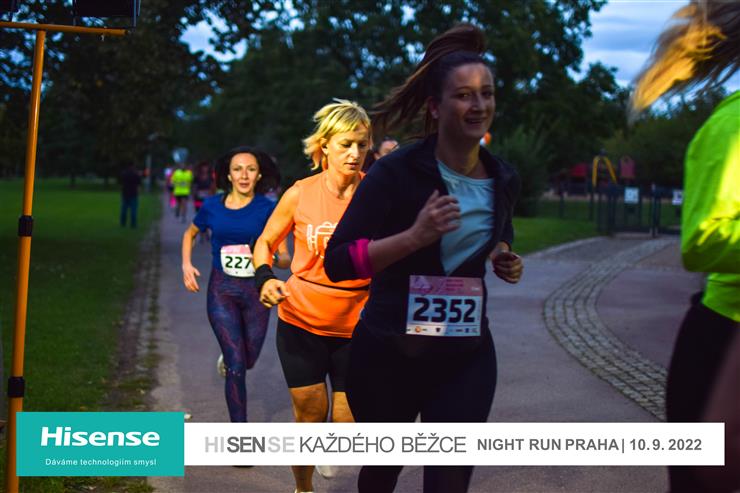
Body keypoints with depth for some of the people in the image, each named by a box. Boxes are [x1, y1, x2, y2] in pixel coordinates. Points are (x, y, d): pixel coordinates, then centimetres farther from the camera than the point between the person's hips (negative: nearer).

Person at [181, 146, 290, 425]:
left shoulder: (267, 209, -8)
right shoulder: (212, 206, -3)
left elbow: (284, 257, -9)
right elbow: (190, 233, 18)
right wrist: (187, 264, 3)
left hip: (256, 290, 1)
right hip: (222, 290, -1)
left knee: (249, 360, 16)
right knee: (236, 365, -8)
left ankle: (228, 357, 55)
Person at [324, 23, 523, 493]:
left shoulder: (504, 179, 2)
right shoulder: (397, 172, -15)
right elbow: (338, 261, -19)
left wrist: (505, 262, 2)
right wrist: (415, 235, -30)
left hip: (467, 355, 3)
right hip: (388, 351, -3)